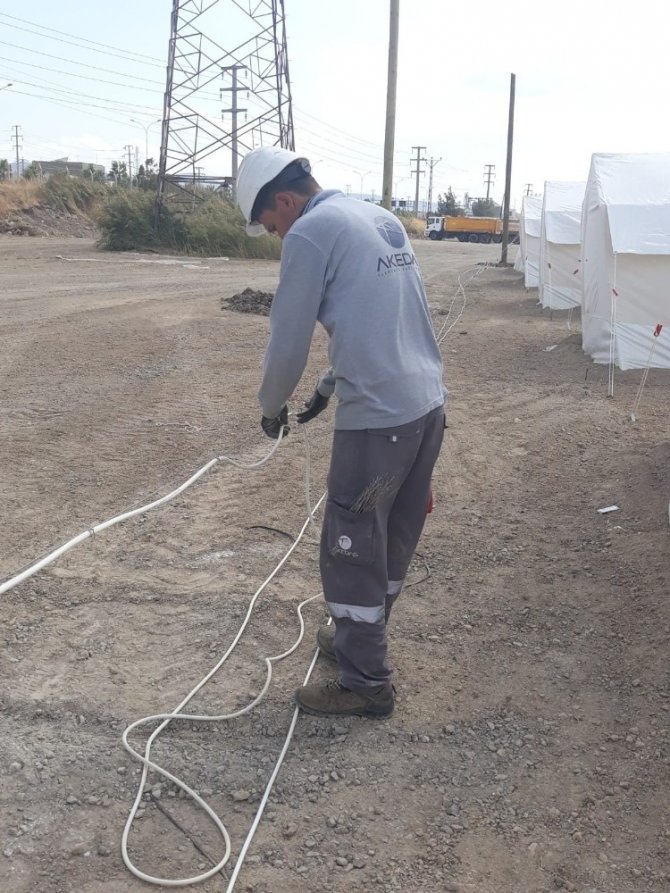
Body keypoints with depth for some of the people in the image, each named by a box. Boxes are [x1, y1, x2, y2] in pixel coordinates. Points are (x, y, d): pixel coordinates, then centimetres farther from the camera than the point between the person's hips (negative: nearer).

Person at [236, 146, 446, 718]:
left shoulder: (311, 232, -9)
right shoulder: (383, 219, 16)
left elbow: (289, 341, -7)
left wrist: (272, 408, 10)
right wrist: (330, 387, 26)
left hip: (378, 418, -9)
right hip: (429, 404, 9)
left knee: (351, 551, 4)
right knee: (393, 541, 20)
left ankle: (366, 683, 15)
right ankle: (361, 639, 37)